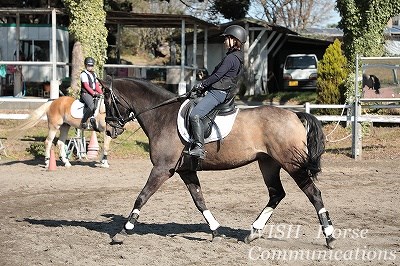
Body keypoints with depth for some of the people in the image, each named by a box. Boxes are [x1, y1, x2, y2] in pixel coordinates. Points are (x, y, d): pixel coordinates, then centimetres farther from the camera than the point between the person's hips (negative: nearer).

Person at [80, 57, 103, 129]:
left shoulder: (94, 74, 20)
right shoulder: (84, 74, -4)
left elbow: (97, 85, 15)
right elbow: (86, 86, -14)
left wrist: (101, 93, 0)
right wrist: (93, 93, -23)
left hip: (94, 94, 8)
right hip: (86, 93, -8)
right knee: (92, 106, -30)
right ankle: (83, 122, -20)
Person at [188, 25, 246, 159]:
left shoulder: (231, 58, -15)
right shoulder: (237, 56, 17)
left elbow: (217, 75, -18)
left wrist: (202, 85, -5)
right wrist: (205, 85, 17)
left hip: (218, 93, -12)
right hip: (221, 92, 12)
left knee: (195, 115, -24)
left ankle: (199, 147, -29)